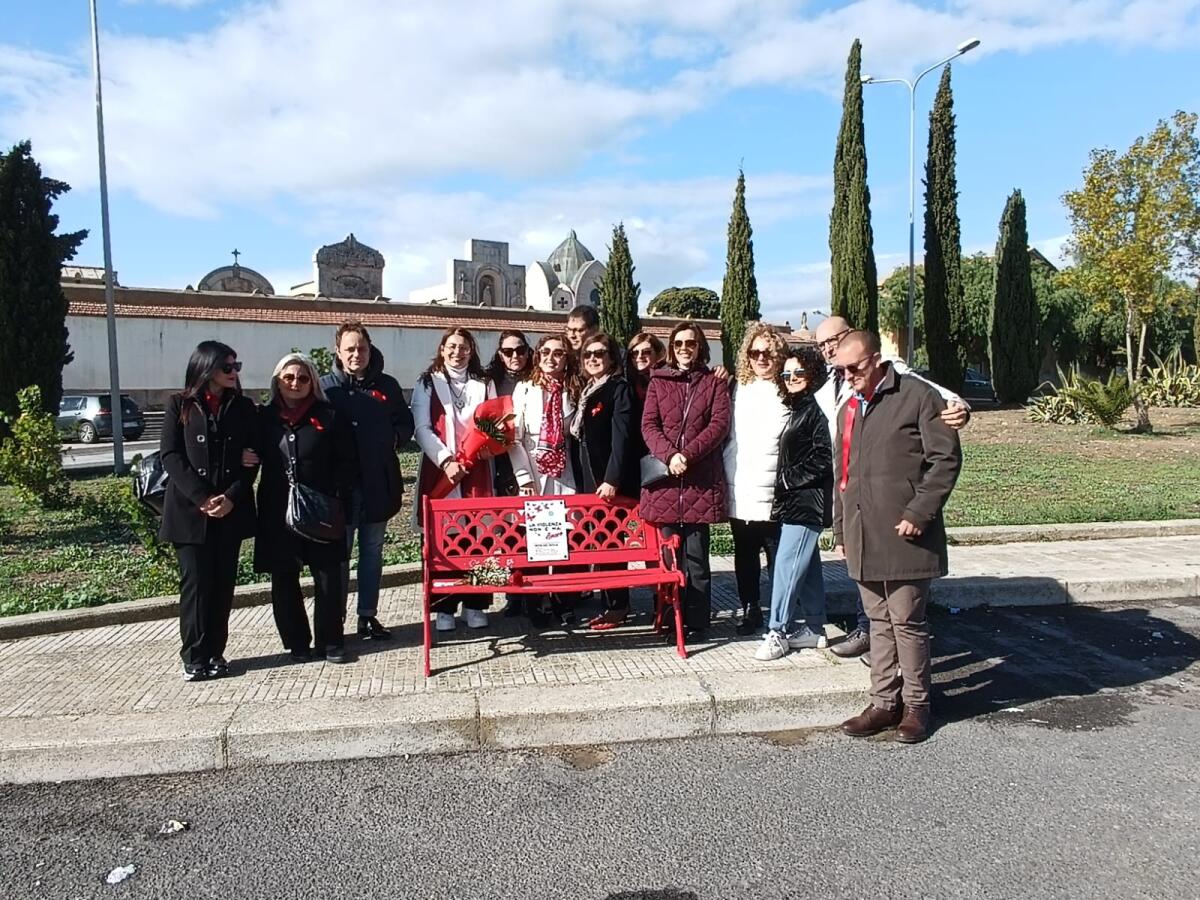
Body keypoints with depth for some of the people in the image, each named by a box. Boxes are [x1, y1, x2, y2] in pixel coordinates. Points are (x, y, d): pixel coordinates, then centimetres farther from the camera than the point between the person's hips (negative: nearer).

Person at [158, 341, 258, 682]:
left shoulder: (243, 407, 7)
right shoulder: (181, 405, 2)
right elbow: (170, 454, -5)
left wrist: (232, 497, -10)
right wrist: (201, 498, -15)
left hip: (232, 510, 2)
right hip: (189, 510, -2)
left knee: (223, 583, 6)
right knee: (196, 583, -2)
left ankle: (215, 653, 15)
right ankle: (195, 656, 7)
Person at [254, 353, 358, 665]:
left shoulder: (329, 416, 2)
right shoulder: (264, 418, 8)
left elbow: (348, 461, -1)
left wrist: (337, 497, -9)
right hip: (278, 513, 2)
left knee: (329, 578, 1)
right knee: (284, 580, 9)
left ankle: (330, 641, 14)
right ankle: (297, 642, 22)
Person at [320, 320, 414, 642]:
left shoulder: (387, 385, 7)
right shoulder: (326, 386, -1)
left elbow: (406, 423, 13)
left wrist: (393, 439, -4)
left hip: (378, 483, 3)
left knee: (372, 552, 12)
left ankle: (368, 616, 22)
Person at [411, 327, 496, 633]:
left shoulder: (483, 384, 16)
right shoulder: (427, 383, 8)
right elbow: (422, 428, -2)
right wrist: (445, 460, -14)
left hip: (476, 472, 2)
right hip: (440, 471, -2)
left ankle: (475, 604, 11)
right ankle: (444, 607, 8)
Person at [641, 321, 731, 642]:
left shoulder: (715, 382, 10)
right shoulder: (658, 381, 13)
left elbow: (719, 424, -2)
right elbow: (648, 425, 3)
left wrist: (688, 454, -14)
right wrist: (669, 455, -14)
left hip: (701, 479, -1)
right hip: (665, 478, 2)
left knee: (696, 555, -1)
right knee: (670, 553, 6)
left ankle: (697, 623, 7)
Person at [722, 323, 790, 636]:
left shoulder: (788, 394, -2)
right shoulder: (737, 390, 9)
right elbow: (725, 435, 12)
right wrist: (727, 477, 6)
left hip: (773, 494, -4)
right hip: (738, 492, 4)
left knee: (779, 559, 1)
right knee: (744, 560, 13)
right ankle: (750, 611, 26)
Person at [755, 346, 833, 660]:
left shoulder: (816, 409, -12)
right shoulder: (797, 409, 16)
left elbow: (823, 457, -18)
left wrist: (789, 479, -13)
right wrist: (783, 485, 8)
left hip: (807, 502, -9)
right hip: (794, 502, 9)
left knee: (787, 563, -8)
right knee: (807, 566, 14)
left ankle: (777, 631, -1)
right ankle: (813, 628, 22)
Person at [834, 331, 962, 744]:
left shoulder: (918, 396, -4)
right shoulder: (849, 409, 18)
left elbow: (946, 459, -9)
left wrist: (918, 513, -15)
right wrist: (840, 530, 18)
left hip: (904, 536, -6)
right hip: (863, 538, 6)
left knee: (906, 620, 2)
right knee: (879, 621, 12)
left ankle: (916, 705, 17)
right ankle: (884, 702, 21)